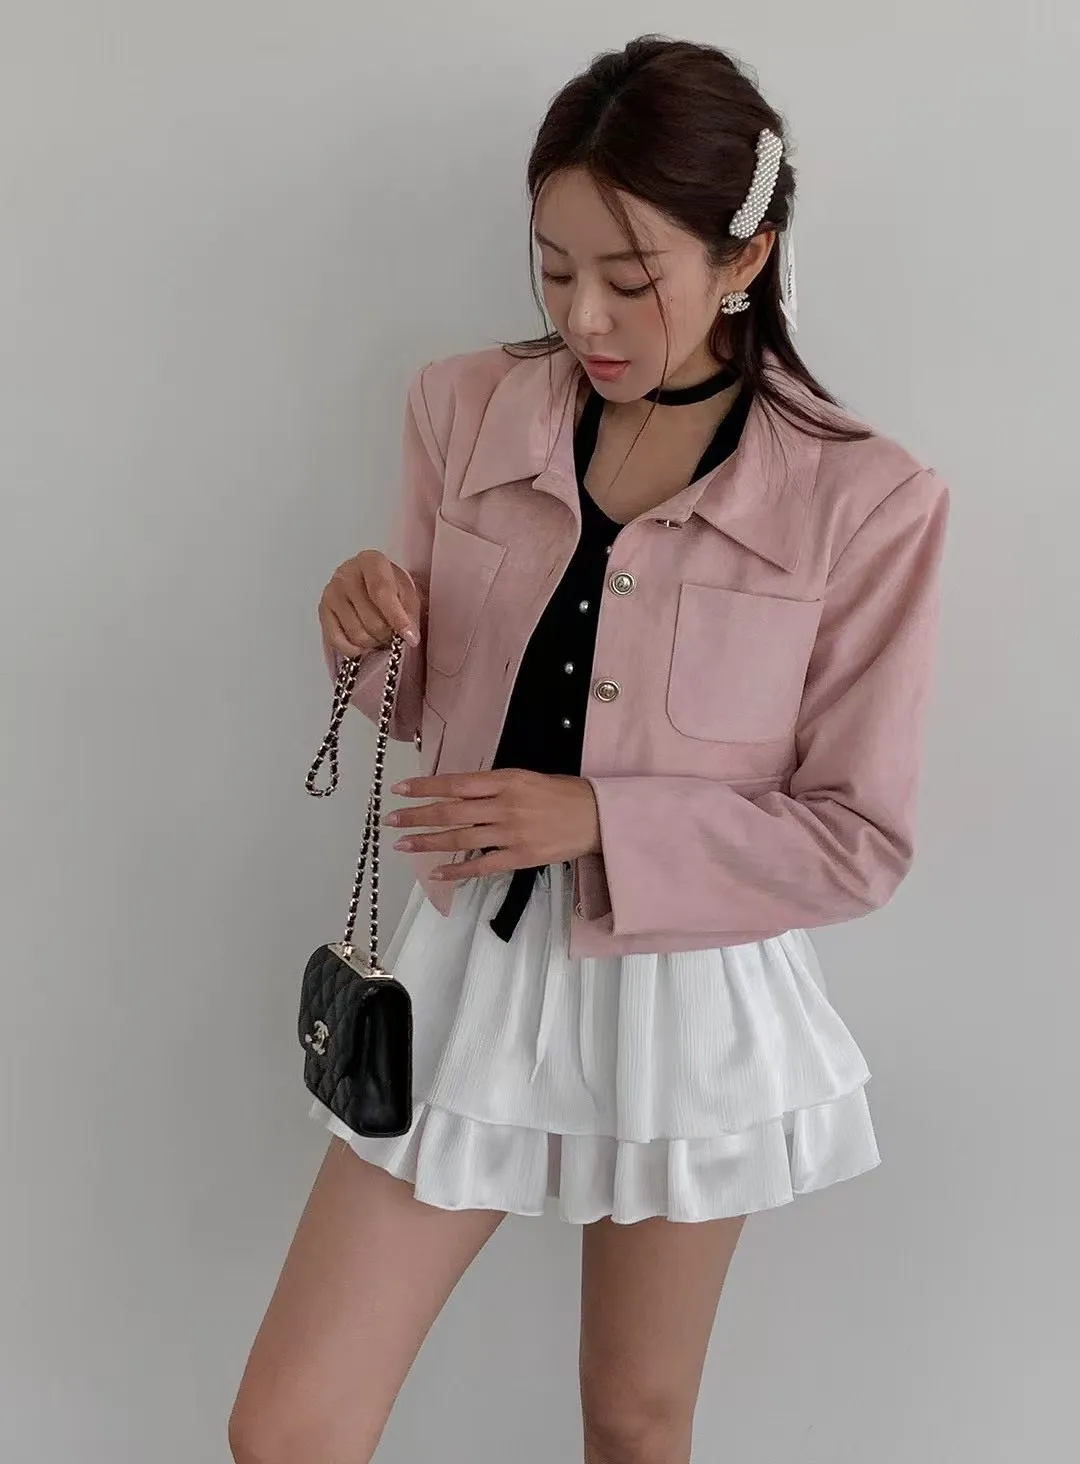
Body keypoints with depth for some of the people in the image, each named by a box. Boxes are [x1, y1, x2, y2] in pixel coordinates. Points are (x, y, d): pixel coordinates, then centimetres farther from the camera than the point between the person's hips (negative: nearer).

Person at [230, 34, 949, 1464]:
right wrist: (370, 640, -15)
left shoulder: (864, 501, -14)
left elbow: (860, 839, -9)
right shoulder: (466, 410, -4)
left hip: (690, 1003, -2)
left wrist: (601, 819, -20)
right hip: (471, 966, 3)